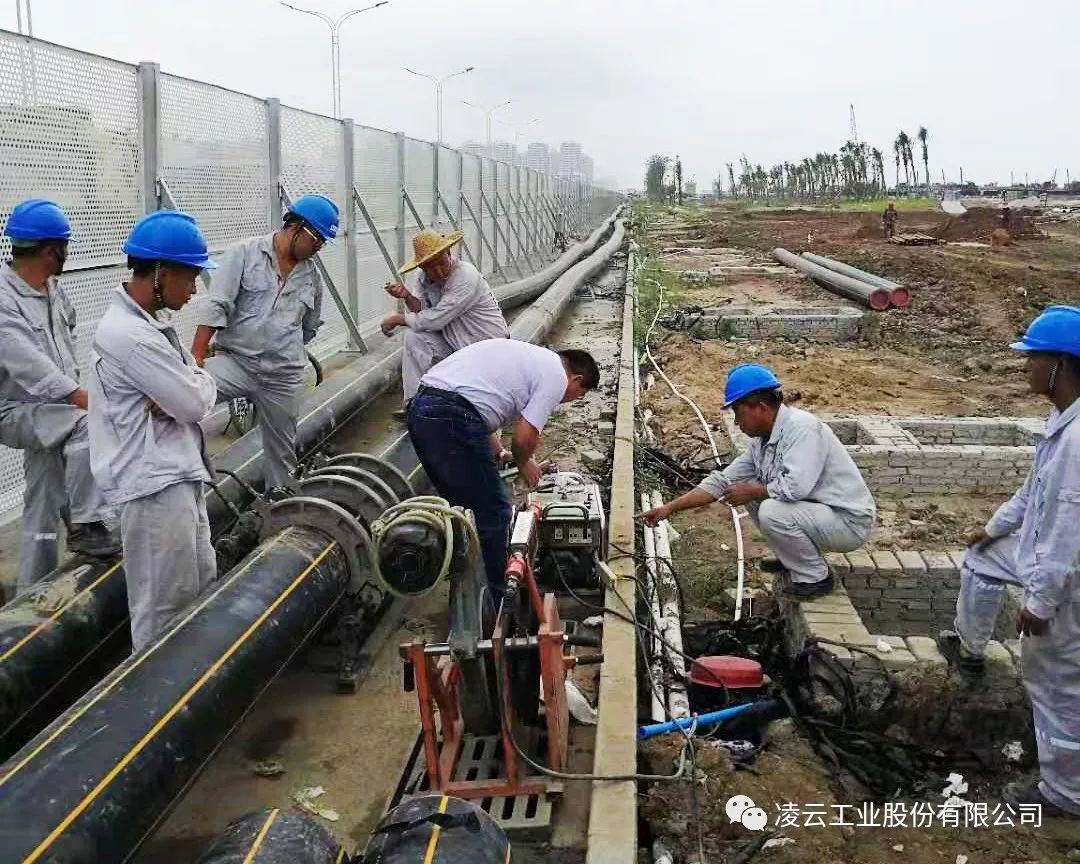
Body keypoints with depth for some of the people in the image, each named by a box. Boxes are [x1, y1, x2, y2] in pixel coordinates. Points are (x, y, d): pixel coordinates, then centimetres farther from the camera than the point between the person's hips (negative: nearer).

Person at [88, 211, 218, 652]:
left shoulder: (147, 323, 11)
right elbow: (196, 403, -20)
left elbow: (198, 386, 12)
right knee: (163, 606, 1)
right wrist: (201, 381, 2)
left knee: (201, 585, 21)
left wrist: (182, 393, -10)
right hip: (155, 485, -11)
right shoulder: (130, 335, -22)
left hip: (179, 476, 11)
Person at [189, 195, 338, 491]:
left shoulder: (311, 275, 10)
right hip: (234, 361, -4)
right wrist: (197, 356, -19)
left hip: (284, 377, 4)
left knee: (282, 452, 13)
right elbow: (215, 307, -12)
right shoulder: (244, 253, -4)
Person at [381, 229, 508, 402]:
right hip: (455, 343, 7)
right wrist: (407, 296, -17)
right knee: (414, 338, -14)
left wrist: (397, 319, -12)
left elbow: (434, 320, -25)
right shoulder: (425, 277, 0)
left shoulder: (466, 277, -25)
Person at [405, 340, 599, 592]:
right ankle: (494, 598, 16)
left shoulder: (526, 354, 28)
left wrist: (498, 453, 32)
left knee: (463, 507, 23)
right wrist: (524, 463, 16)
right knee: (492, 513, 4)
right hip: (452, 420, -9)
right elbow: (525, 436, -6)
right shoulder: (557, 377, 2)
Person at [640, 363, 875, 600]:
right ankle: (791, 559, 15)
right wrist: (670, 508, 4)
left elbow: (795, 487, -34)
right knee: (751, 491, 6)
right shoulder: (761, 441, 4)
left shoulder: (802, 427, -23)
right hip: (817, 511, 9)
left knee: (772, 511, -28)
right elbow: (722, 481, 8)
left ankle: (815, 578, -6)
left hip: (850, 521, -9)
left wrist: (751, 492, -16)